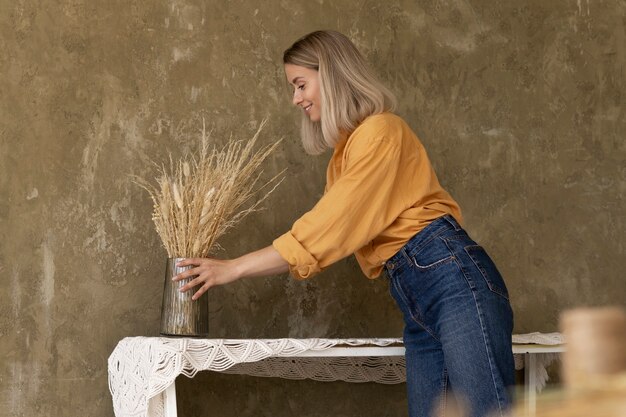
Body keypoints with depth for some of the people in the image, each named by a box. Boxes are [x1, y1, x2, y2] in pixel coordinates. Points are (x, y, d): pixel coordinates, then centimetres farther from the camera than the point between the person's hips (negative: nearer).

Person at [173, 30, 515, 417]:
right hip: (415, 302, 9)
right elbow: (319, 240, 24)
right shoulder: (343, 156, 24)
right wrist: (232, 267, 17)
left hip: (454, 281, -9)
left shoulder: (381, 132, -4)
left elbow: (326, 230, -9)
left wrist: (234, 269, -4)